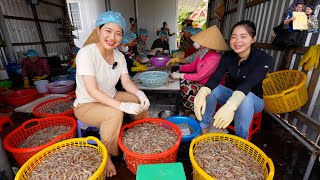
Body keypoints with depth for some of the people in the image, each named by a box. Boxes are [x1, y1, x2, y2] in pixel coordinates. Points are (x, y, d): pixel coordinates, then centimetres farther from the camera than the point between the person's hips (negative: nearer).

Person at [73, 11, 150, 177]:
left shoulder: (119, 56, -4)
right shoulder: (86, 53, -24)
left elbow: (126, 82, -5)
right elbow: (92, 91, -31)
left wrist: (139, 93, -25)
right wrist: (123, 106, -39)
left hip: (110, 98, 7)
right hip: (86, 105, -6)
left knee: (140, 101, -4)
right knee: (115, 114, -33)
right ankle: (106, 156, -6)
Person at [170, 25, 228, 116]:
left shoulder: (214, 58, -23)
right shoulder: (203, 53, 3)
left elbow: (199, 76, -25)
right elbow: (192, 66, 13)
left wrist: (180, 75, -20)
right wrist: (179, 67, -3)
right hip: (200, 82, 8)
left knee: (186, 88, -23)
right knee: (183, 82, -9)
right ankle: (187, 110, 3)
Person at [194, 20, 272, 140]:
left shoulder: (264, 59, -22)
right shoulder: (227, 56, -11)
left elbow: (248, 83, -41)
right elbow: (215, 77, -28)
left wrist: (231, 105, -61)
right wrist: (202, 93, -50)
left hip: (254, 99, -3)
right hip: (231, 94, 3)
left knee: (245, 99, -38)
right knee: (211, 89, -26)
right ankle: (204, 132, -16)